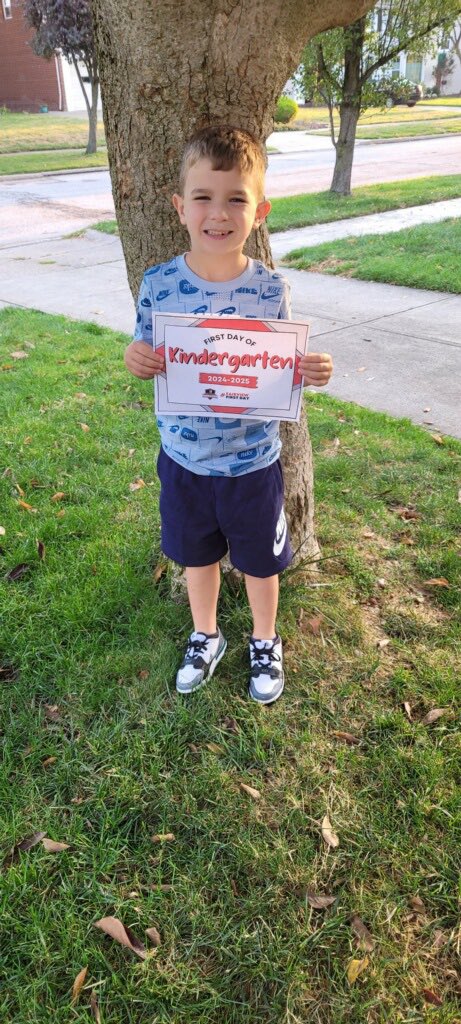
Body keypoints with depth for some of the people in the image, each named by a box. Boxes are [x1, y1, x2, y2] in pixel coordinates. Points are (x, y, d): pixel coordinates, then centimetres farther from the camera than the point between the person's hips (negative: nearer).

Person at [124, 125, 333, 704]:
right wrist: (134, 360, -23)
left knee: (259, 560, 17)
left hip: (253, 462, -1)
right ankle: (205, 637, 49)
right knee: (196, 554, 21)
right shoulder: (158, 285, -10)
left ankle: (265, 642, 46)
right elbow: (146, 357, 0)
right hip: (184, 460, 2)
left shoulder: (270, 289, -11)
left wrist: (311, 374, -23)